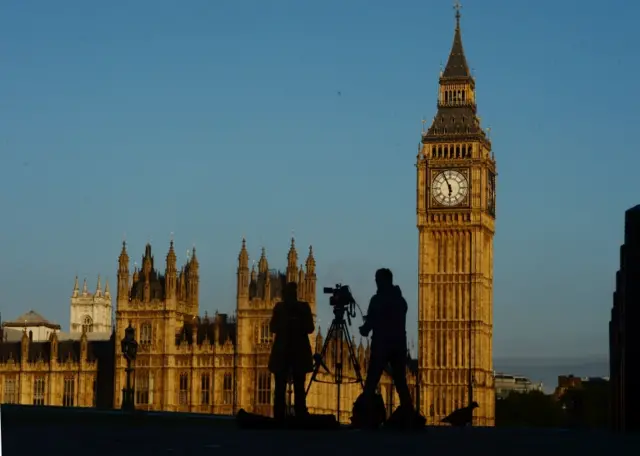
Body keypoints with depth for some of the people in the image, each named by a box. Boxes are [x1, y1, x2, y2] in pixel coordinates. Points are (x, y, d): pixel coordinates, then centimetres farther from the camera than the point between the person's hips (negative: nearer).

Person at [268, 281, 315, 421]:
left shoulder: (303, 307, 7)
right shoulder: (280, 307, 10)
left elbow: (310, 328, 2)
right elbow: (273, 327, 4)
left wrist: (296, 323, -16)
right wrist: (286, 323, -14)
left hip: (299, 351, 0)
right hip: (282, 351, 0)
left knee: (299, 388, -5)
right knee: (280, 388, -5)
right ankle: (279, 419, -6)